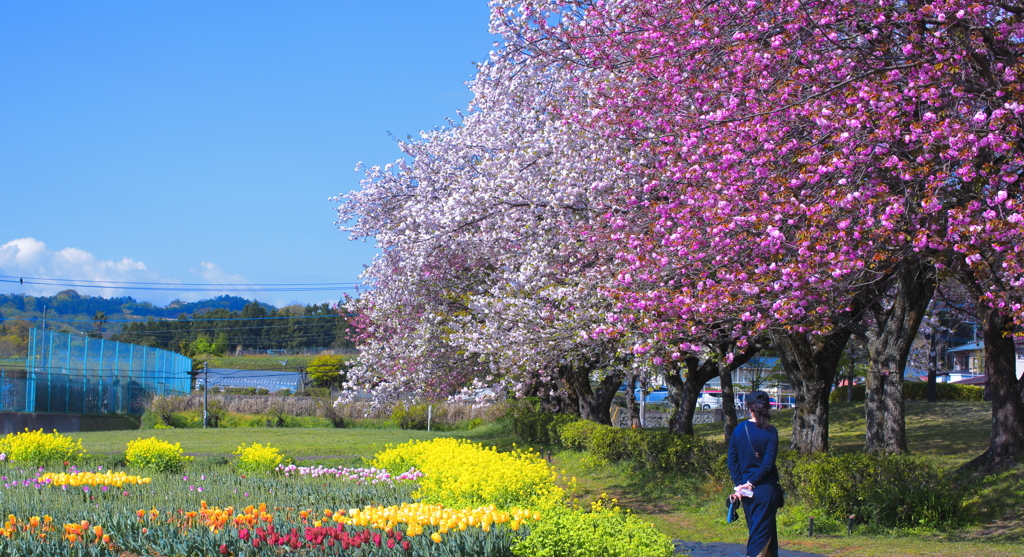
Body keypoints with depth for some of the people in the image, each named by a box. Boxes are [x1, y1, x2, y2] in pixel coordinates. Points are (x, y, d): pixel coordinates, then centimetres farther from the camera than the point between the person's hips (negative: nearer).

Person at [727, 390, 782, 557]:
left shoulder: (739, 429, -1)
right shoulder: (770, 432, -10)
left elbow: (732, 460, -2)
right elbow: (768, 464, -16)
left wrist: (740, 484, -1)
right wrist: (751, 483, -11)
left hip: (746, 489, 4)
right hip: (766, 488, -4)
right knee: (762, 532, 1)